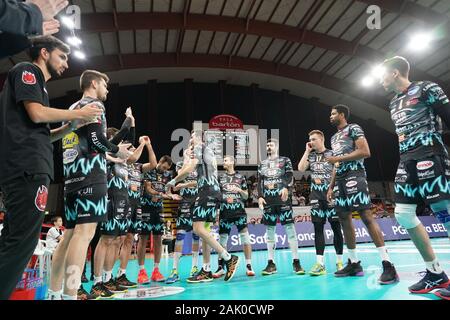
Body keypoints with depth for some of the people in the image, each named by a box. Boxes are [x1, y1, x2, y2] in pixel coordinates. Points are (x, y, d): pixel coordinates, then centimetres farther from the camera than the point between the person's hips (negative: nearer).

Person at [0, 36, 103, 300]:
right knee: (23, 240, -12)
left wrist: (71, 127, 15)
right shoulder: (26, 71, 4)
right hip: (27, 167, -10)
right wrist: (79, 113, -1)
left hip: (29, 167, 10)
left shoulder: (39, 85, 29)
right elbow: (37, 114, -12)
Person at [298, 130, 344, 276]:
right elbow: (301, 169, -2)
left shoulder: (332, 154, 2)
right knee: (318, 228, 1)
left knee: (336, 227, 2)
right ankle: (320, 263, 2)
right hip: (316, 196, 3)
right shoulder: (310, 156, 13)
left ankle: (339, 261, 12)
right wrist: (307, 151, 0)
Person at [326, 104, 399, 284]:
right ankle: (354, 264, 10)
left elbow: (365, 152, -12)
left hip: (354, 176, -8)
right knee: (344, 219, 4)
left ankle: (388, 265, -14)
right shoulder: (334, 137, 25)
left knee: (366, 216, -16)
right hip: (340, 180, 9)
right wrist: (331, 187, 17)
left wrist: (339, 158, -12)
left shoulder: (353, 128, 2)